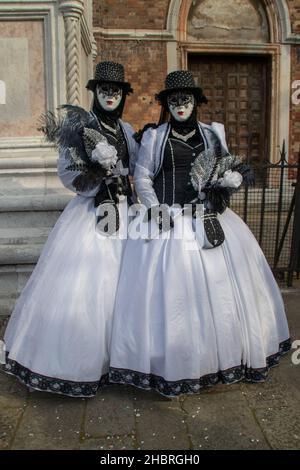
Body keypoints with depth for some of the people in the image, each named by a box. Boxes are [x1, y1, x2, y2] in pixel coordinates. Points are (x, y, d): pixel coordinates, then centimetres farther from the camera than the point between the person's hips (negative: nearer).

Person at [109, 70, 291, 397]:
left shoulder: (213, 134, 13)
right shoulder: (154, 138, 5)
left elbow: (229, 172, 19)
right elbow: (141, 178, 4)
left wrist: (228, 183, -4)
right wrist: (157, 210, -9)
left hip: (209, 218, 3)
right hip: (167, 220, -3)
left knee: (219, 286, 6)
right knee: (169, 289, -5)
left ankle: (229, 357, 23)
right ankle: (170, 369, 8)